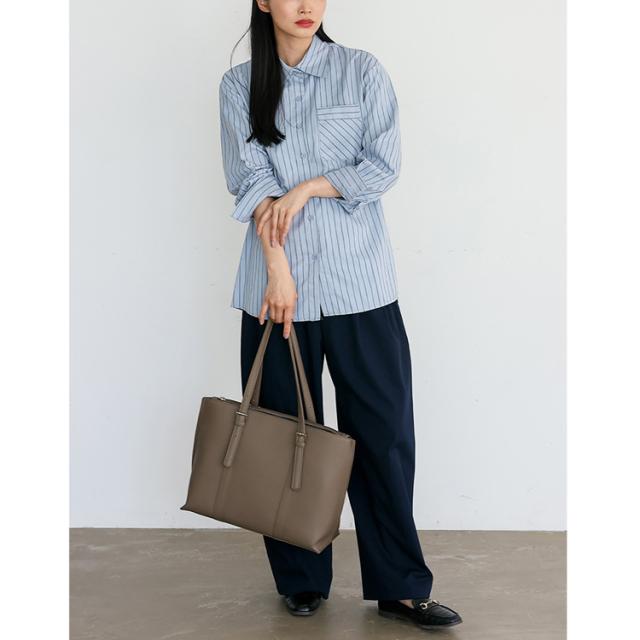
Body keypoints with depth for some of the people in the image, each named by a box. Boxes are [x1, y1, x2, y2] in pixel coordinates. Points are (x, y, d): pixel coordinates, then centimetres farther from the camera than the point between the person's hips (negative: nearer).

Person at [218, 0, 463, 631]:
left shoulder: (363, 71, 6)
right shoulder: (239, 85, 6)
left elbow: (385, 165, -1)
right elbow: (253, 179, -4)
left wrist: (306, 187, -10)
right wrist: (278, 268, -14)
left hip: (360, 279, 0)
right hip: (278, 281, 1)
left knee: (383, 430, 0)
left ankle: (400, 585, 12)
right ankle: (300, 580, 23)